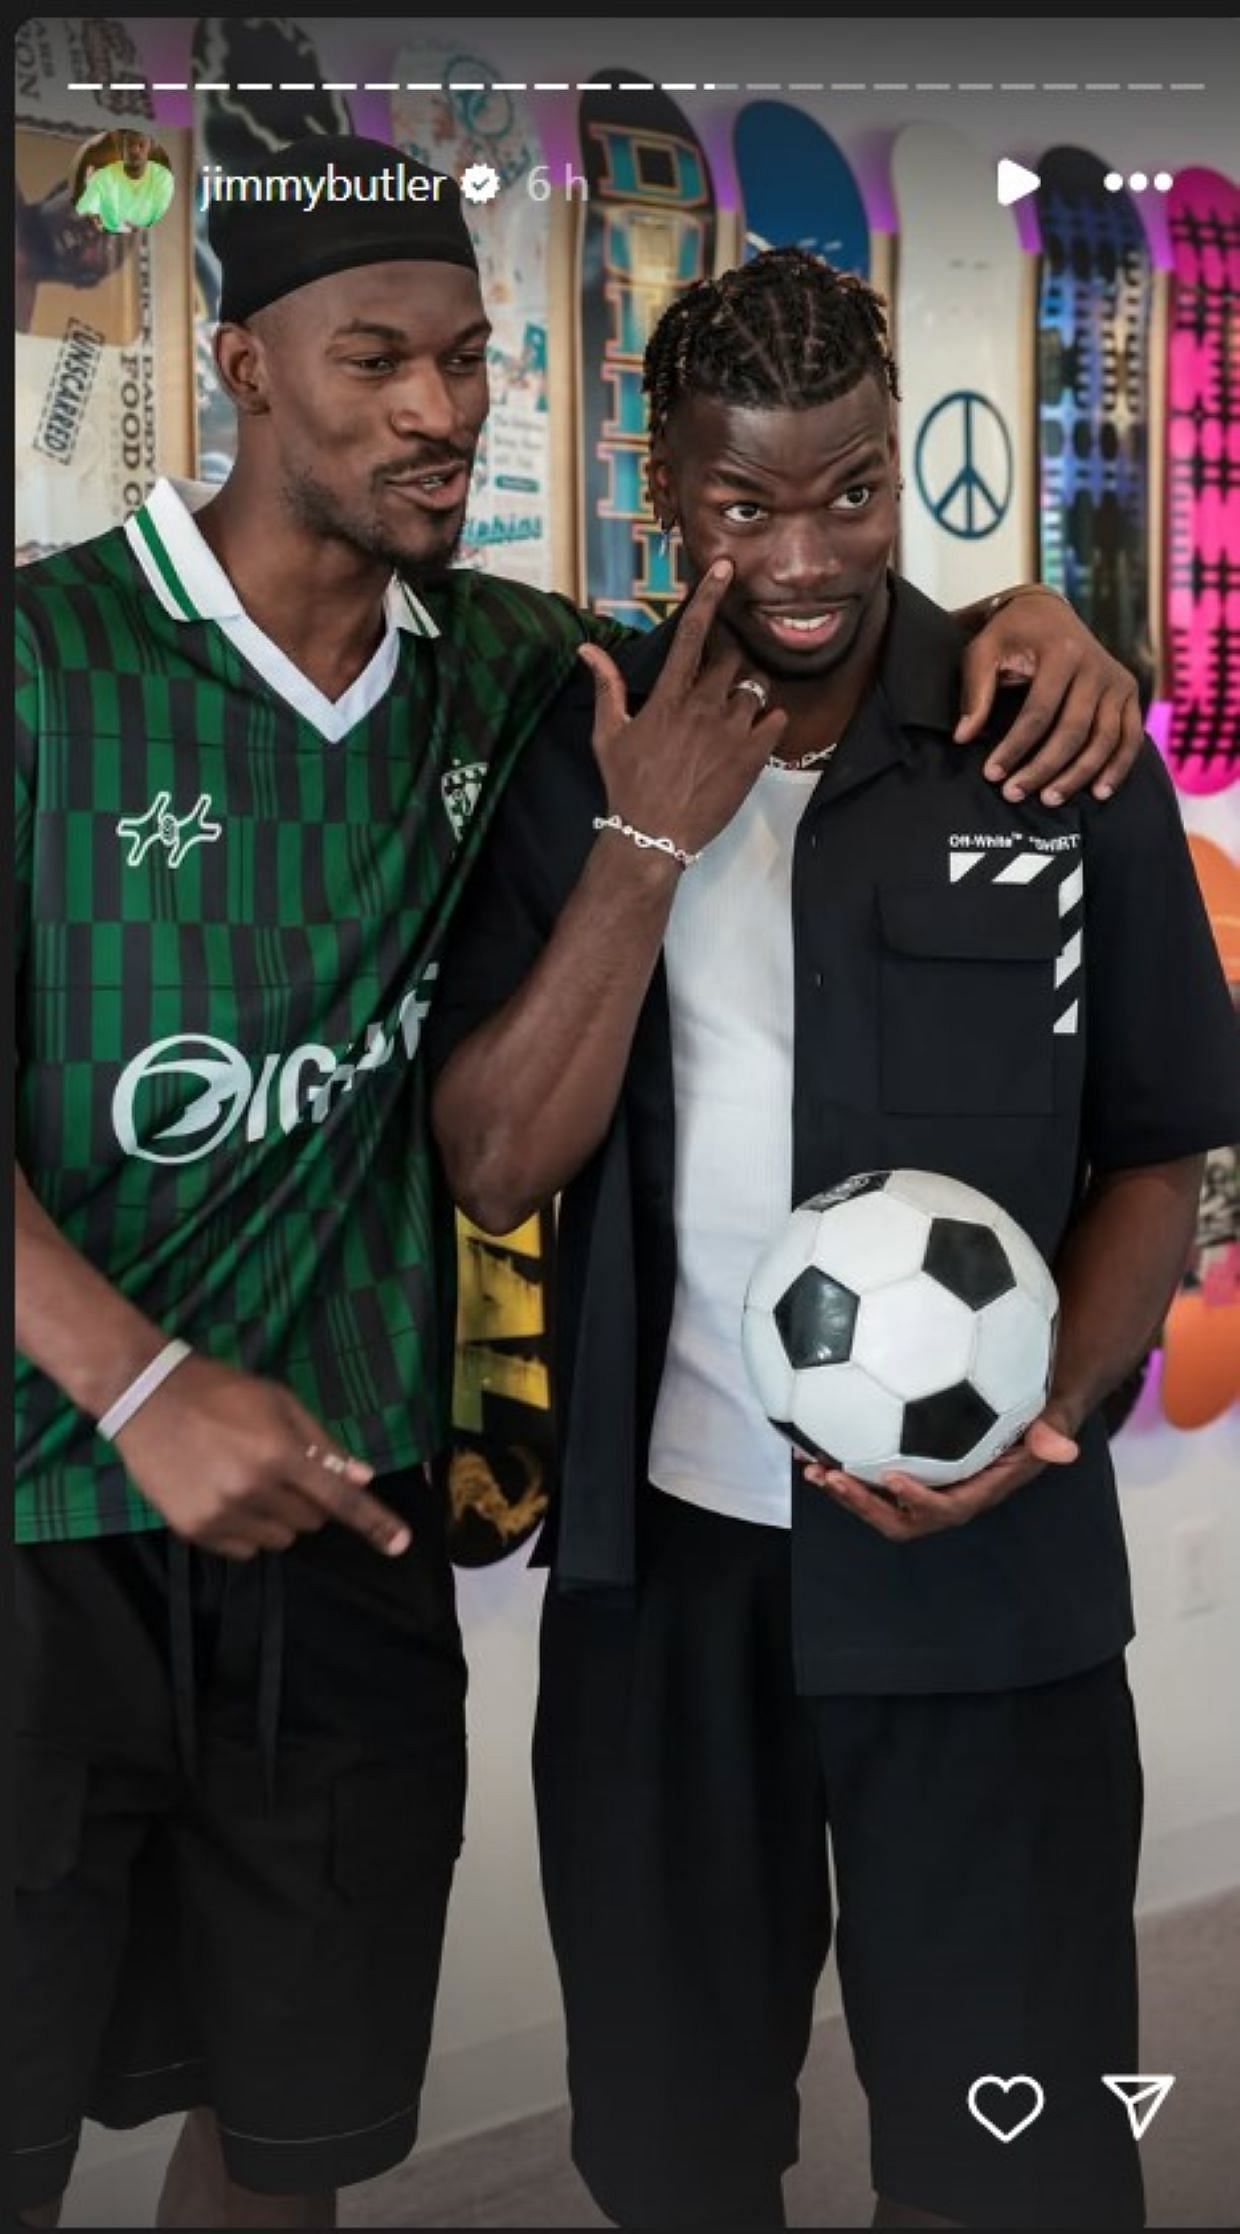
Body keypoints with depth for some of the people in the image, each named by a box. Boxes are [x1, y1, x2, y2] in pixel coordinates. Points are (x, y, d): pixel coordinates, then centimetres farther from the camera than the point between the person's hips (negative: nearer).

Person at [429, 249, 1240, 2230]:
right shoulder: (576, 753, -1)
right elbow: (497, 1166, -8)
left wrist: (1048, 1413, -16)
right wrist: (649, 841, -16)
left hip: (984, 1576, -1)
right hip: (660, 1558, 2)